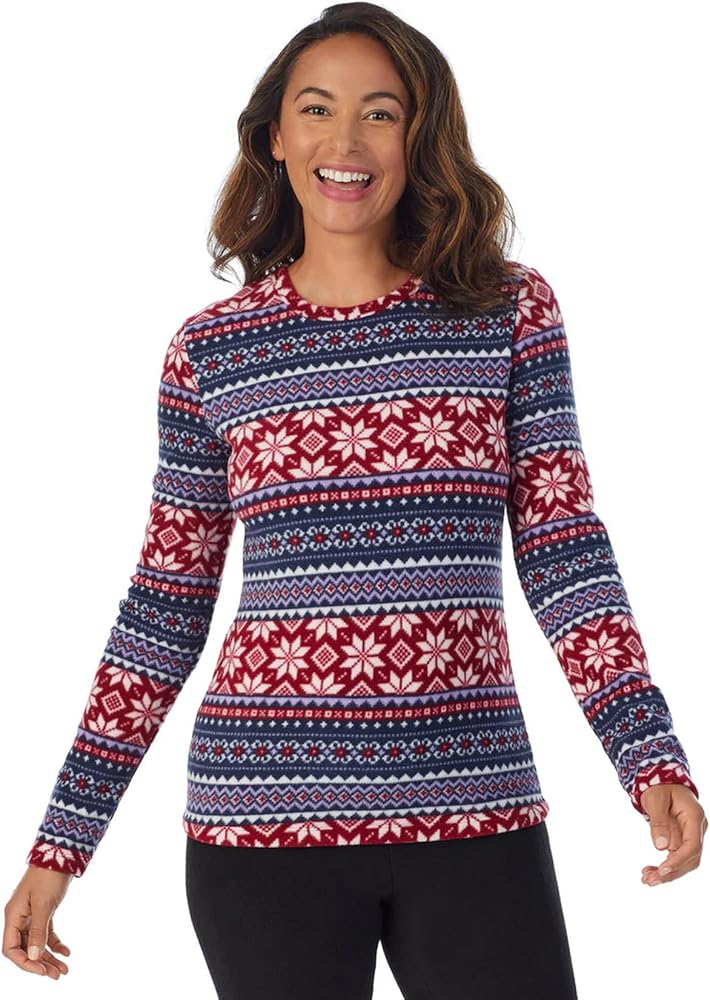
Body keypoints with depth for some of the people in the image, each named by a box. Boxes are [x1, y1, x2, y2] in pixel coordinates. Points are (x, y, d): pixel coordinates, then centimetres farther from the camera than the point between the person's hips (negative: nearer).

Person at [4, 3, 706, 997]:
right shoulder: (211, 351, 4)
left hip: (477, 812, 0)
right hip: (264, 815, 0)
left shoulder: (510, 312, 4)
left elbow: (565, 552, 1)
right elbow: (165, 605, 7)